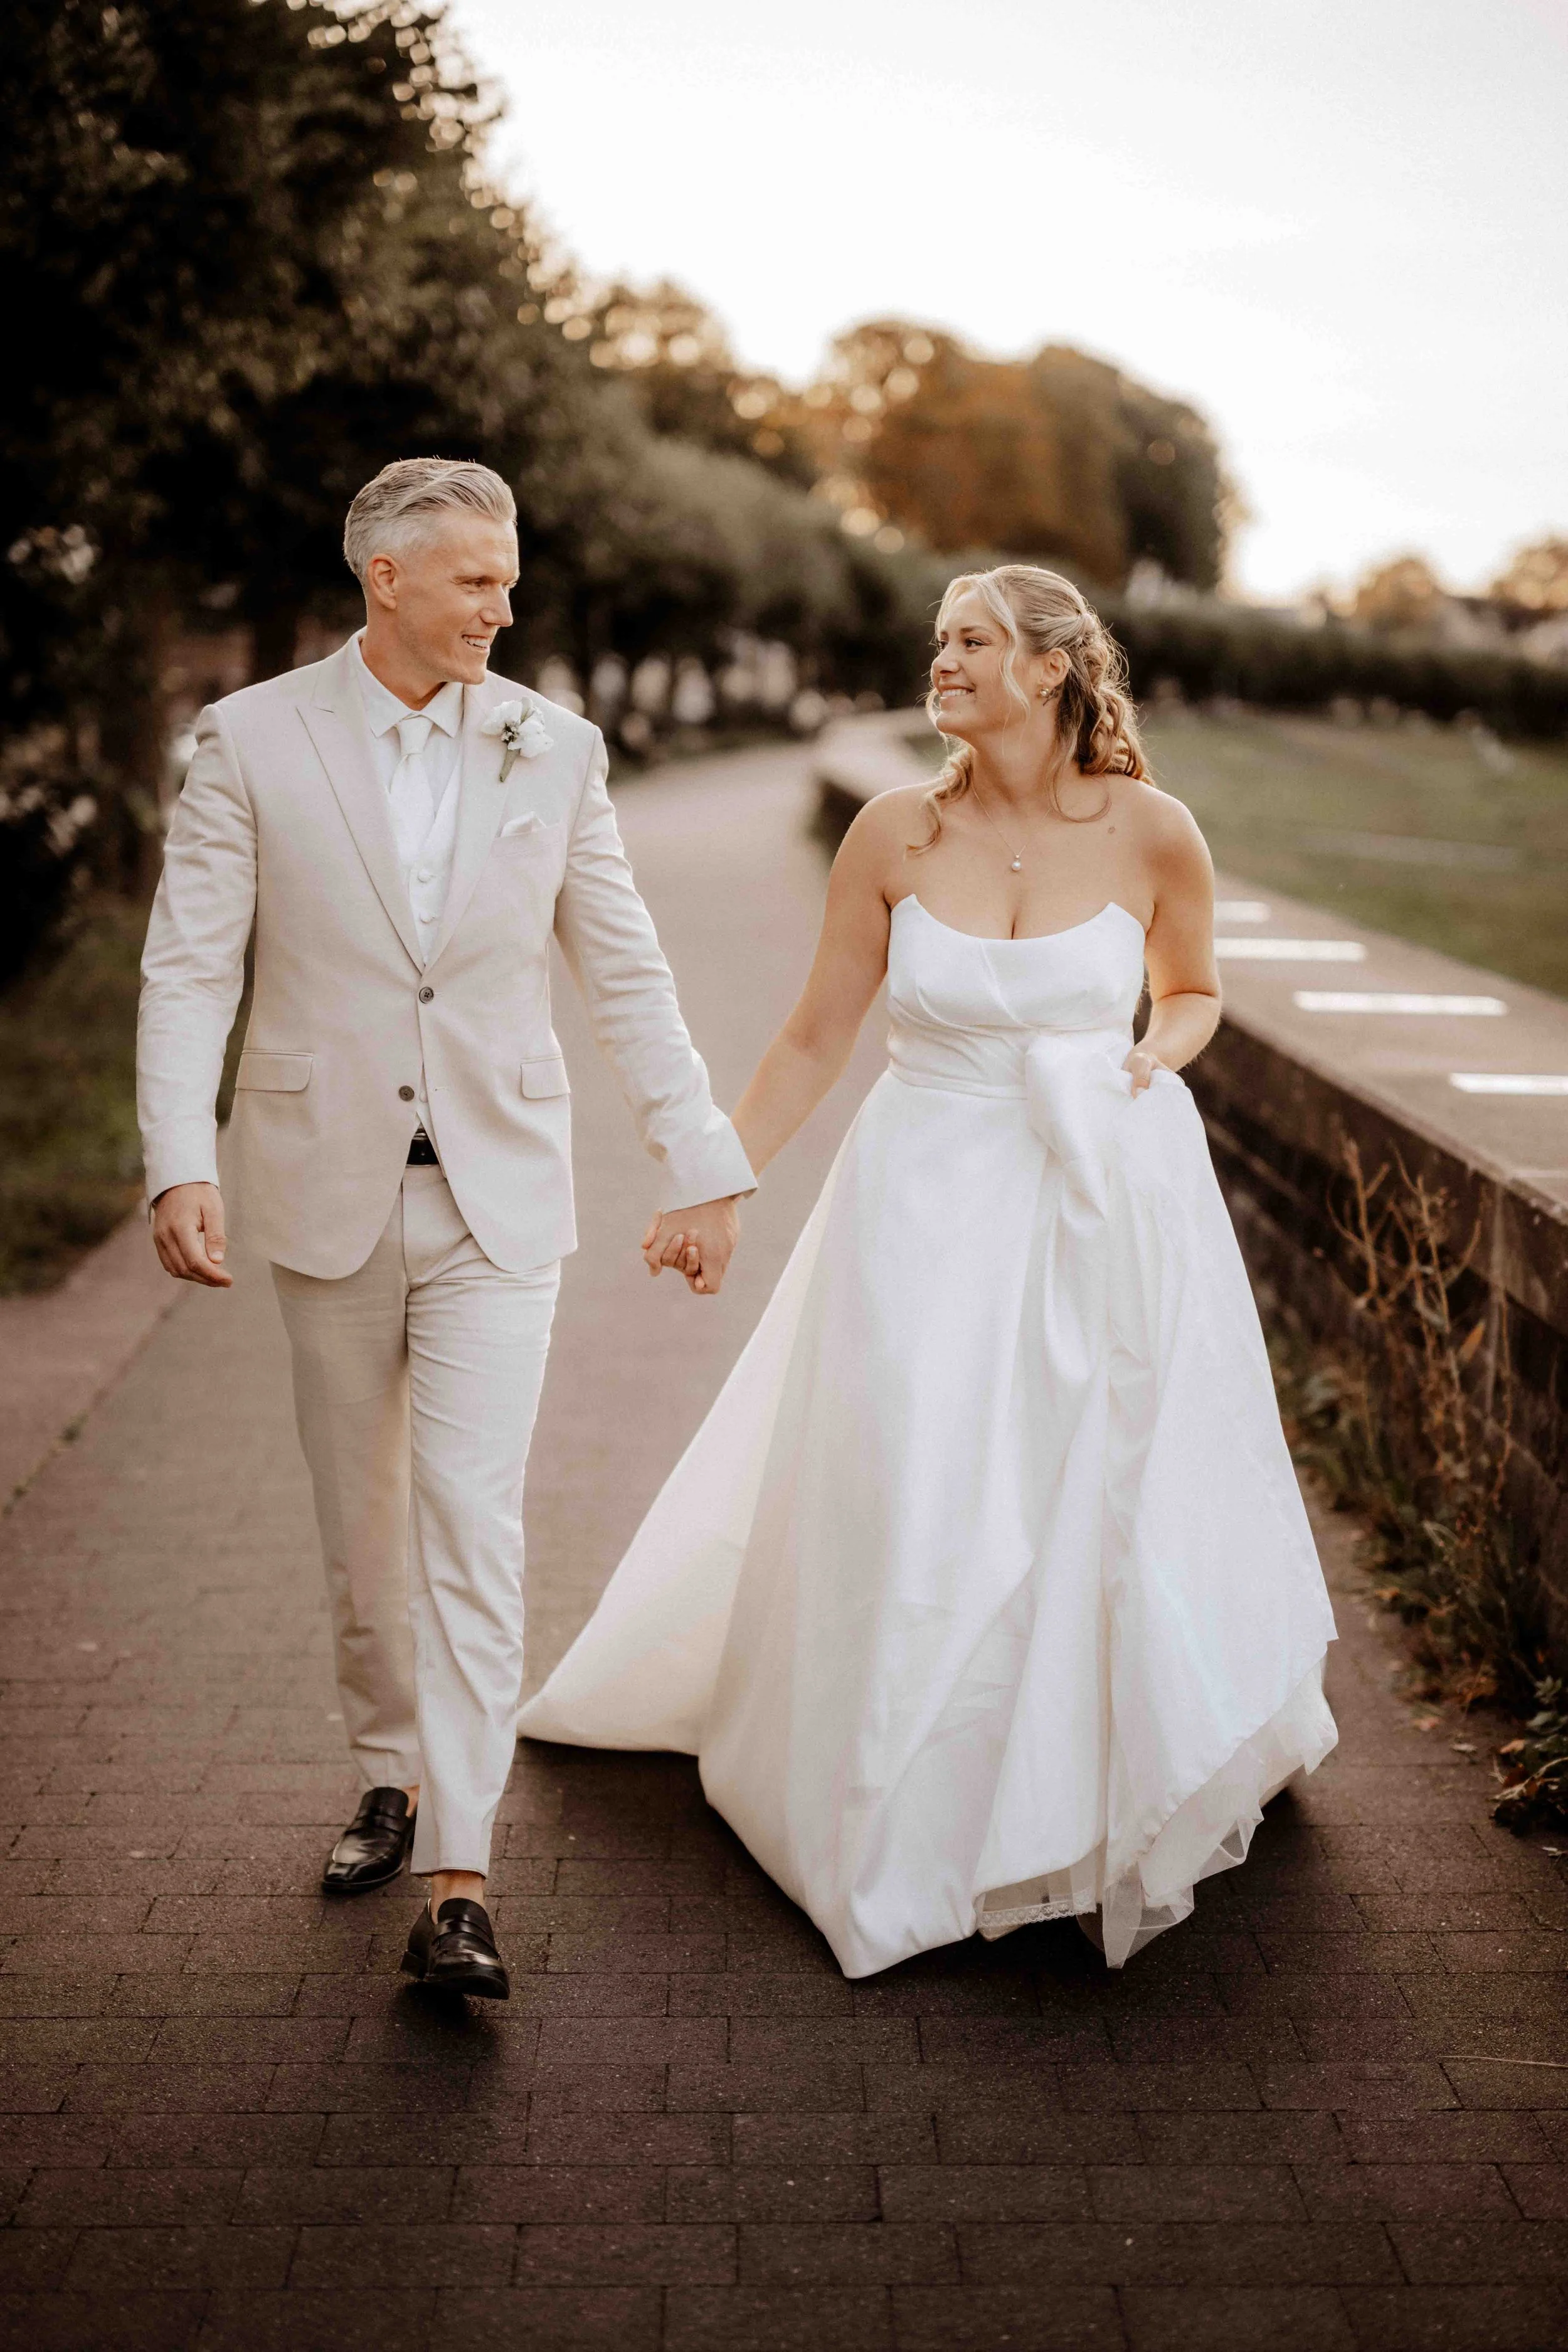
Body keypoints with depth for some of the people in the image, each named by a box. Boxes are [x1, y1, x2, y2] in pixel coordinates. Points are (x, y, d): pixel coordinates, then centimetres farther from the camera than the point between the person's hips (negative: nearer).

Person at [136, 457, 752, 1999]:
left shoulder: (554, 749, 2)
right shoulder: (252, 739, -3)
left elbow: (625, 973, 6)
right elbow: (190, 969, -5)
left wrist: (699, 1167, 4)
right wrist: (180, 1163, -17)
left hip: (499, 1194, 0)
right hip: (326, 1188, 1)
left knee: (471, 1522, -9)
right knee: (361, 1523, 13)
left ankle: (456, 1887, -6)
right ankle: (392, 1781, 35)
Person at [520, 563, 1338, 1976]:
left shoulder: (1152, 834, -7)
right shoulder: (896, 835, -6)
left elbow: (1193, 989, 12)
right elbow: (817, 1036, 3)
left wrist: (1148, 1062, -9)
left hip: (1107, 1199, 0)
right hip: (932, 1207, 0)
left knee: (1121, 1504, 7)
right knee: (911, 1517, 3)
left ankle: (1119, 1789, 33)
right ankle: (921, 1817, 26)